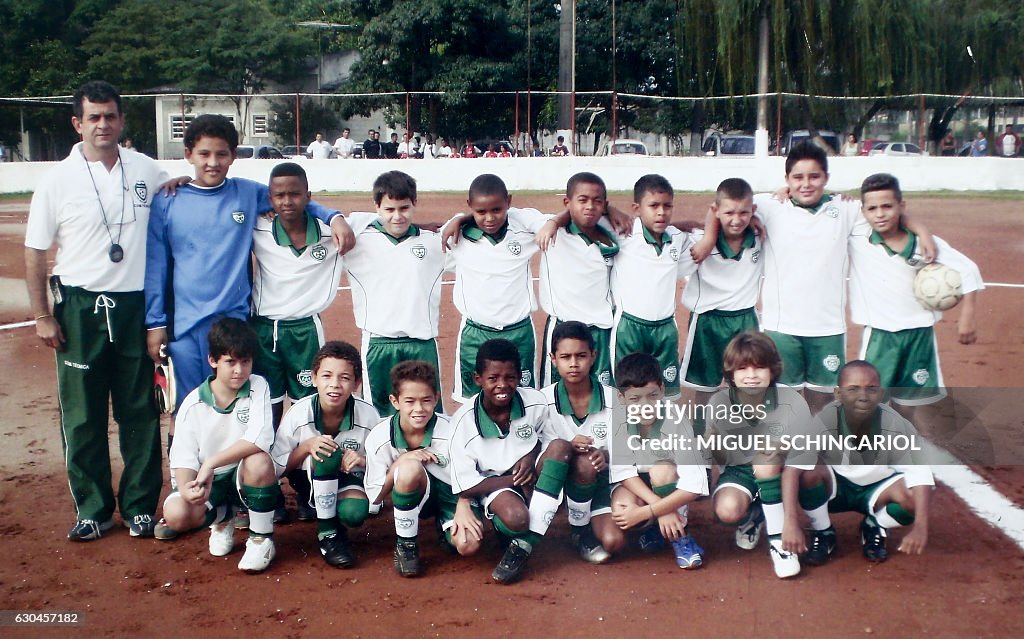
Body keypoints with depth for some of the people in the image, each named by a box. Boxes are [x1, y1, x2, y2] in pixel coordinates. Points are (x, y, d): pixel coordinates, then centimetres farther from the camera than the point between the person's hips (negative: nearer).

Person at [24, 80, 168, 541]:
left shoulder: (147, 171, 3)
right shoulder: (58, 180, -3)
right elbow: (34, 252, -1)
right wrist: (42, 316, -4)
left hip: (136, 306, 2)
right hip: (80, 308, -1)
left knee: (140, 410, 7)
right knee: (83, 416, 6)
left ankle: (140, 505, 19)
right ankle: (93, 509, 19)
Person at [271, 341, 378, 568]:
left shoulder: (368, 415, -15)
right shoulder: (299, 413, -16)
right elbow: (277, 468, -11)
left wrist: (363, 461, -28)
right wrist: (307, 446, -27)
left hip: (349, 484, 0)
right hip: (311, 484, 1)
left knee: (354, 513, -35)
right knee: (328, 454, -32)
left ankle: (336, 525, 3)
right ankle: (327, 532, -17)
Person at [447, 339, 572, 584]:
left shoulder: (535, 402, -12)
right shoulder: (463, 422, -18)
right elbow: (465, 487, -12)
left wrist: (532, 456, -14)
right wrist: (515, 479, -18)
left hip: (533, 478, 5)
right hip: (493, 485, -4)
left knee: (560, 446, -27)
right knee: (516, 518, -38)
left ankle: (524, 544, -23)